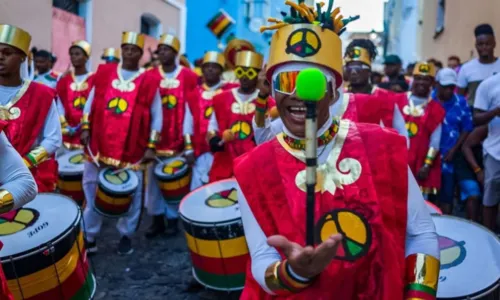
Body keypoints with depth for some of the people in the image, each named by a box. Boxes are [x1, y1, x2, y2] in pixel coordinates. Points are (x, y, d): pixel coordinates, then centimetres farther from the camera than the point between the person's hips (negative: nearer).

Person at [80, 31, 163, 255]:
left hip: (131, 152, -2)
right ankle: (89, 237, 23)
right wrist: (85, 127, 2)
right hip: (98, 147, 3)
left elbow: (156, 116, 1)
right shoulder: (103, 73, 5)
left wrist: (151, 146, -4)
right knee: (91, 191, 9)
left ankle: (126, 235, 26)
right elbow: (91, 102, 13)